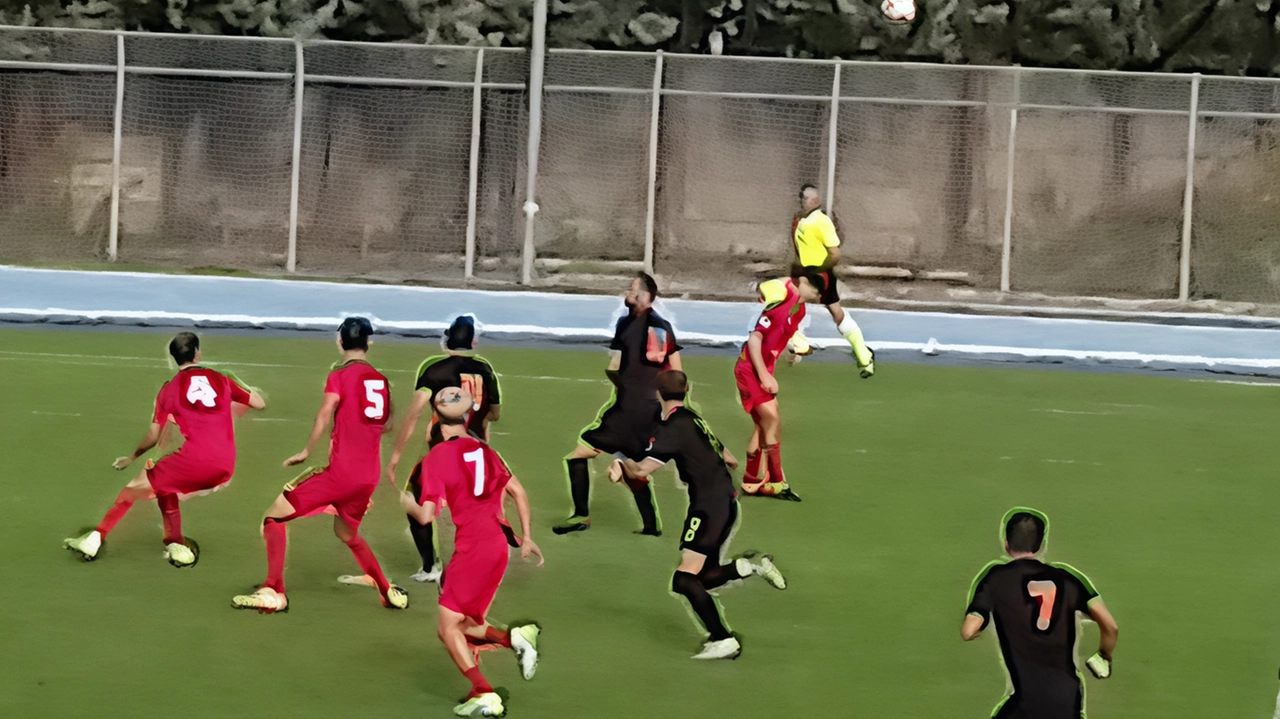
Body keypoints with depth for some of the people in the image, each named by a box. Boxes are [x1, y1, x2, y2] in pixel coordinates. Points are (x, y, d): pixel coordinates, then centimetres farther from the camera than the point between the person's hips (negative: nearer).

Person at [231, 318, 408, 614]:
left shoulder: (340, 375, -6)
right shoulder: (381, 380, 11)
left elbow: (326, 412, -21)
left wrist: (306, 452, -16)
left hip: (342, 470, -7)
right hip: (370, 475, 7)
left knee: (276, 515, -1)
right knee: (347, 533, 31)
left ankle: (274, 593, -13)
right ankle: (390, 592, 33)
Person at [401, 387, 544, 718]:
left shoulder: (436, 457, -8)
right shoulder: (484, 450, 11)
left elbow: (426, 516, -11)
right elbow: (519, 492, 13)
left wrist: (408, 503, 10)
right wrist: (526, 538, 21)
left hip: (471, 550, -7)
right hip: (498, 546, 7)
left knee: (449, 627, -2)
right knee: (464, 625, 16)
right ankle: (515, 637, -5)